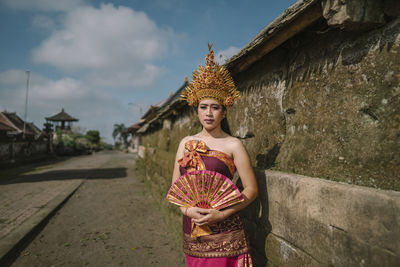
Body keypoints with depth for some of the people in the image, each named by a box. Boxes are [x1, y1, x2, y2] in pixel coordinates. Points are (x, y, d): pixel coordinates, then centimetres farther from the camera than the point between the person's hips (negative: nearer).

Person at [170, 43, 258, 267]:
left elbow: (251, 189, -7)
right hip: (192, 233, 4)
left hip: (224, 234, -3)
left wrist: (222, 214, -17)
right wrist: (187, 210, -9)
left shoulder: (233, 145, -5)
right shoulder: (186, 142, 7)